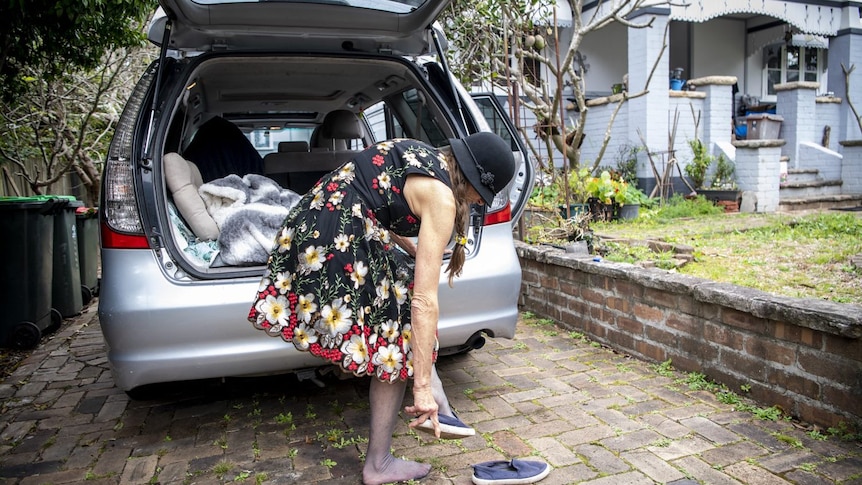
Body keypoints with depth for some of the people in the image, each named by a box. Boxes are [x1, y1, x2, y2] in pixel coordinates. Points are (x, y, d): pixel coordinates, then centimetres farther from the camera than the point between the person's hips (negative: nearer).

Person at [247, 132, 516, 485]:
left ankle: (440, 410, 21)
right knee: (393, 347, 3)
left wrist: (413, 251, 45)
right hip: (339, 240, -10)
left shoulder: (427, 157, 13)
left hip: (314, 223, 10)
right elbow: (425, 300, -17)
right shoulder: (440, 197, -13)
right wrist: (422, 386, -13)